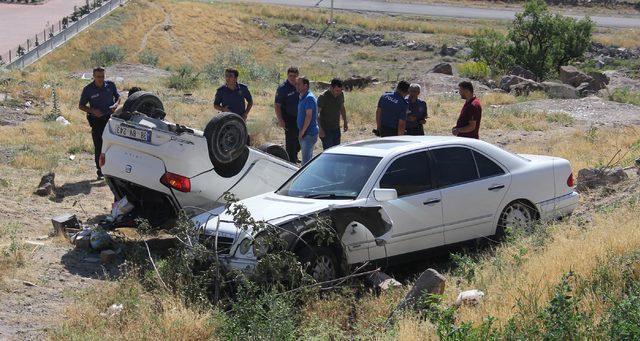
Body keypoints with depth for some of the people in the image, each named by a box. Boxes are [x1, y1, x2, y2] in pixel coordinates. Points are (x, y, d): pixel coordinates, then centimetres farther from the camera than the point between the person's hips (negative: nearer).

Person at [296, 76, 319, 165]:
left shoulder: (309, 98, -18)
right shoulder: (302, 97, 14)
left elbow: (309, 116, -22)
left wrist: (302, 131, -17)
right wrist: (301, 132, 16)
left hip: (309, 133, -10)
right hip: (305, 134, 10)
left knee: (306, 159, -11)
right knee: (308, 157, 17)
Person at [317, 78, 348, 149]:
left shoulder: (341, 94, 1)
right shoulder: (323, 97, -18)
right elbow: (317, 114, -16)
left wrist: (345, 122, 20)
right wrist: (320, 129, -21)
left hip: (336, 128, 6)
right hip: (326, 130, -6)